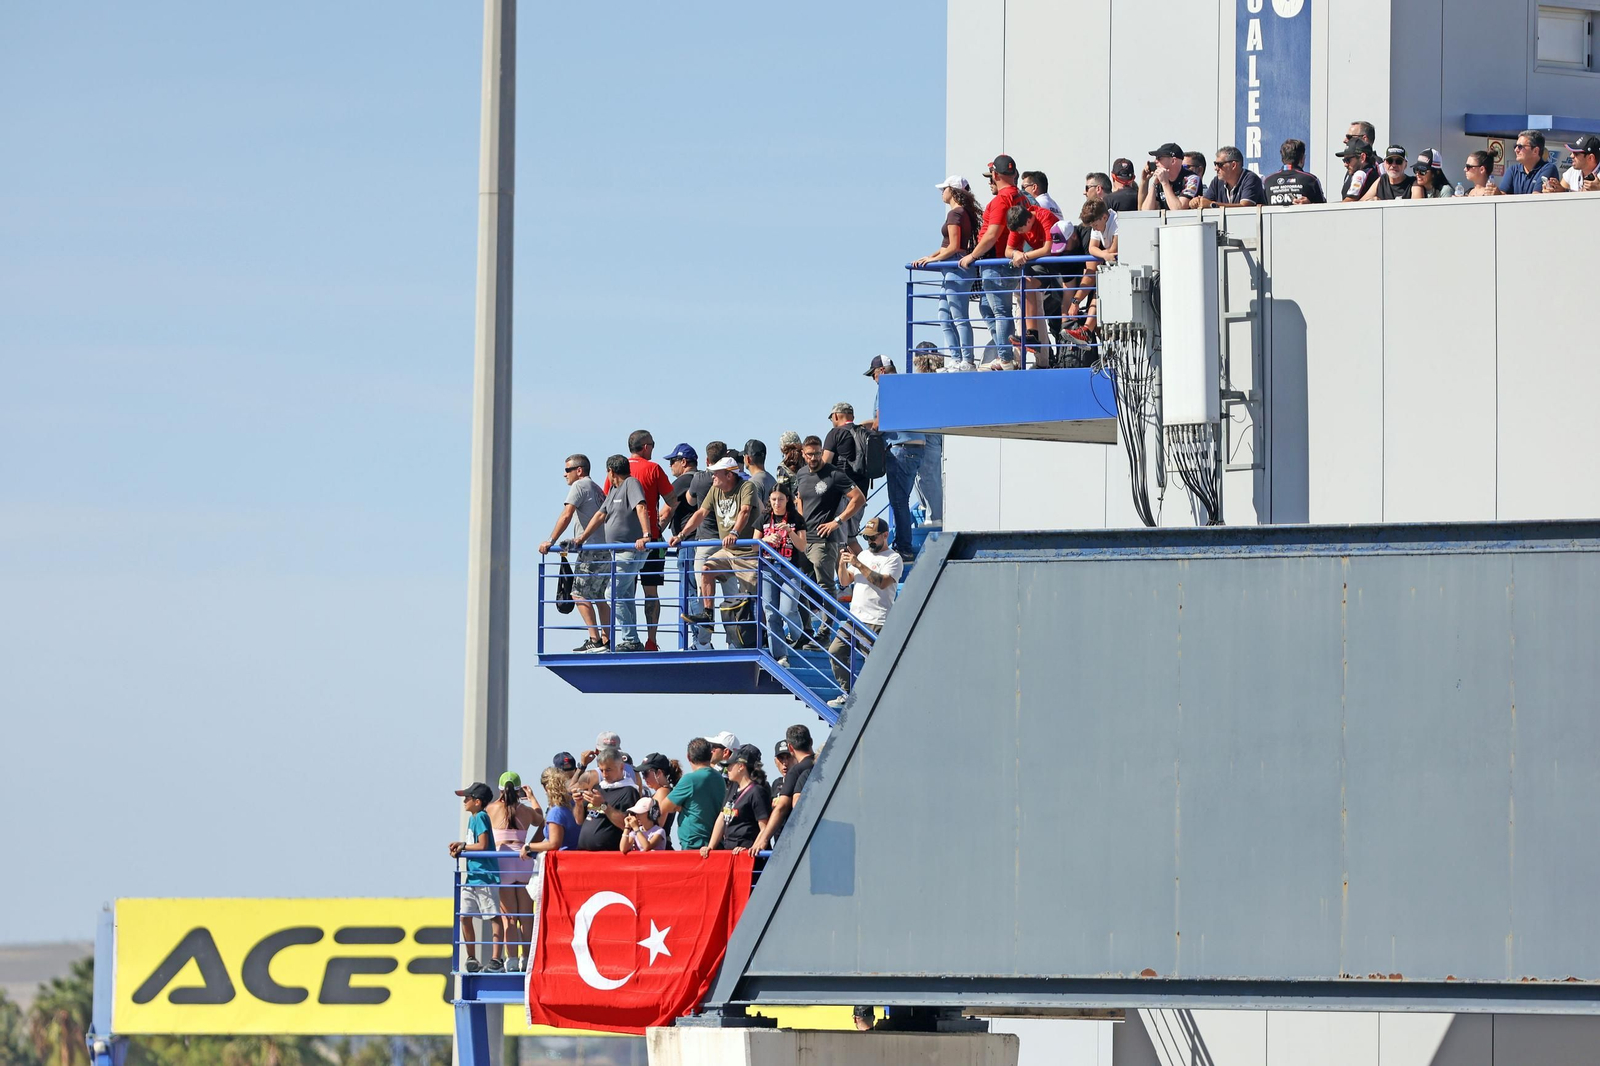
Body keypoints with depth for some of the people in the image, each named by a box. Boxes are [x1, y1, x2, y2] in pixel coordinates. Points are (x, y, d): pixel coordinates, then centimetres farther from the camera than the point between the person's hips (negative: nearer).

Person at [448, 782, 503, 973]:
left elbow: (482, 845, -18)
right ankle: (471, 959, 17)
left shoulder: (480, 817, -11)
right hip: (472, 876, 10)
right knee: (464, 917, 8)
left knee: (494, 917, -5)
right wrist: (460, 850, 3)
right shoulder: (472, 818, 16)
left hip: (484, 876, -10)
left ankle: (496, 960, -6)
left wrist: (462, 846, -8)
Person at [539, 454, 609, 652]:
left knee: (580, 595, -9)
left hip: (591, 552, -9)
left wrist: (551, 541, -16)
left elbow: (566, 516, -15)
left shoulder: (579, 486, -5)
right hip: (605, 551, 9)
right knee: (600, 598, 11)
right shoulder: (597, 489, 21)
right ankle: (606, 641, 7)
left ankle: (595, 640, -15)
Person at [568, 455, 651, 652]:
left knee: (615, 595, -13)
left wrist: (645, 536, -36)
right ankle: (632, 641, 16)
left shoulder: (631, 484, -10)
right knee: (625, 597, 12)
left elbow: (641, 508, -24)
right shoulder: (614, 489, 18)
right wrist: (581, 538, 21)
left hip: (631, 552, -10)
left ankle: (630, 640, -12)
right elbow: (600, 515, 23)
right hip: (619, 552, 10)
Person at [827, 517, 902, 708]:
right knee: (835, 652, 3)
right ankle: (846, 694, 12)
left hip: (876, 622, -8)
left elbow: (882, 582, -19)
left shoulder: (893, 559, -3)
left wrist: (858, 565, -22)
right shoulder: (863, 555, 20)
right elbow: (845, 582, 19)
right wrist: (842, 564, -2)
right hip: (854, 618, 8)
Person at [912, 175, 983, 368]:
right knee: (945, 319, 10)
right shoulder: (963, 213, 17)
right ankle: (957, 360, 9)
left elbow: (953, 247, -16)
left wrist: (933, 259, -5)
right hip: (951, 272, 10)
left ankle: (968, 361, -10)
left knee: (959, 318, -9)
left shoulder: (955, 214, -12)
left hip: (956, 269, -10)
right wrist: (931, 257, 11)